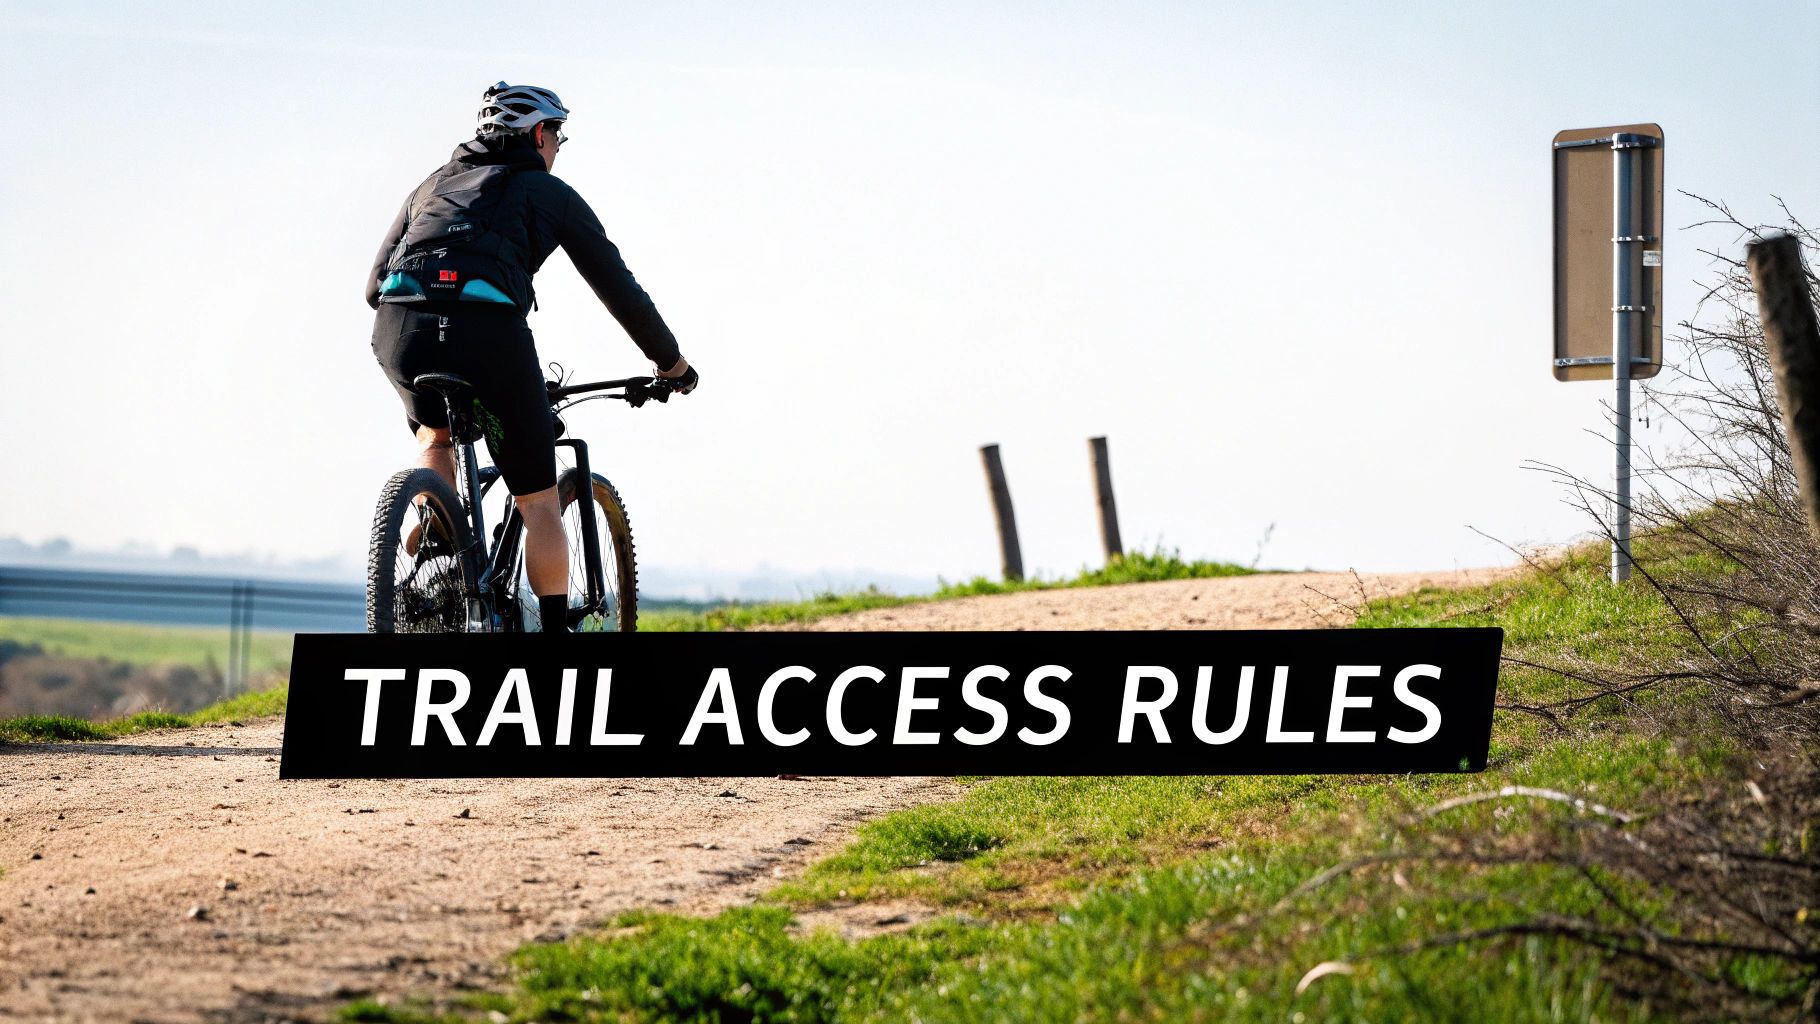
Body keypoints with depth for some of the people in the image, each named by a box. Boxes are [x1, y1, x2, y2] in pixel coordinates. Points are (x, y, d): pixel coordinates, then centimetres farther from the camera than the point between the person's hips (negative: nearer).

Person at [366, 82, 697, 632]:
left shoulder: (432, 184, 30)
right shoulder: (550, 193, 20)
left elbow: (376, 283, 29)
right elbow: (617, 286, 19)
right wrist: (671, 360, 31)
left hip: (399, 334, 4)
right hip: (490, 334, -3)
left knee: (434, 433, 36)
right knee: (539, 501, 11)